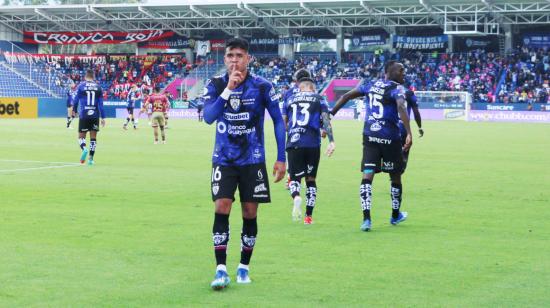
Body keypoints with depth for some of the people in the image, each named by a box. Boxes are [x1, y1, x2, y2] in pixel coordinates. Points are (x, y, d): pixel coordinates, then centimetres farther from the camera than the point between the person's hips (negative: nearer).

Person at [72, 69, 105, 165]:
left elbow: (76, 99, 5)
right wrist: (103, 118, 4)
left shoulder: (81, 86, -1)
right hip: (95, 115, 2)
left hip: (83, 115, -1)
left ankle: (84, 148, -23)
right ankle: (91, 158, 5)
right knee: (93, 137, 9)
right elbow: (101, 104, 1)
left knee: (81, 136, 8)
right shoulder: (98, 87, 3)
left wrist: (74, 110, 23)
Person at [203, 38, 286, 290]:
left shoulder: (262, 86, -8)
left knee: (250, 213, 3)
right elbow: (208, 117, -18)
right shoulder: (216, 85, -5)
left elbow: (278, 121, 0)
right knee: (221, 209, -12)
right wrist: (228, 89, -27)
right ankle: (221, 270, -11)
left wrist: (281, 159, -2)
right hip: (224, 160, 0)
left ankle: (244, 267, 18)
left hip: (253, 160, 0)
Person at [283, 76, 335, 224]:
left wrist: (282, 143, 28)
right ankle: (309, 216, 10)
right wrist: (331, 141, -8)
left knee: (295, 177, 9)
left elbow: (283, 122, 16)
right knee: (310, 179, 13)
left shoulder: (290, 99, 15)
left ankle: (296, 197, -26)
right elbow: (326, 120, -4)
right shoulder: (319, 99, 9)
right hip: (313, 144, 0)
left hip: (293, 144, 0)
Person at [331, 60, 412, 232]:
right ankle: (395, 215, 31)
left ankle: (366, 218, -18)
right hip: (390, 138, -4)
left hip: (369, 136, 4)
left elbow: (346, 96, 11)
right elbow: (401, 107, -25)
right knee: (395, 176, 15)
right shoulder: (396, 88, -7)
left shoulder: (369, 85, 12)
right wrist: (409, 134, -31)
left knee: (367, 176, -3)